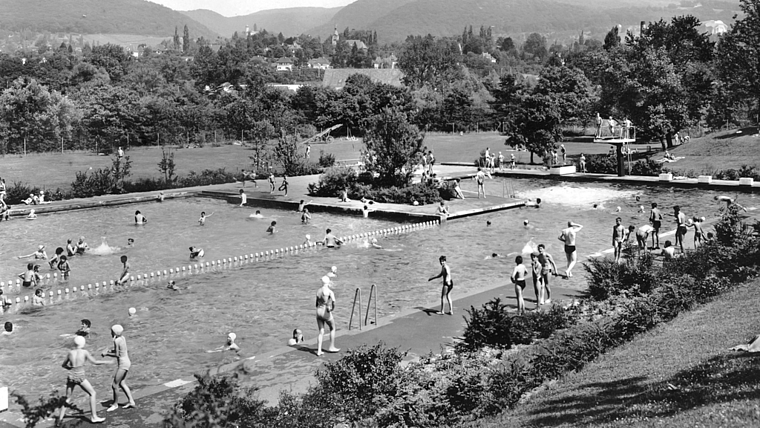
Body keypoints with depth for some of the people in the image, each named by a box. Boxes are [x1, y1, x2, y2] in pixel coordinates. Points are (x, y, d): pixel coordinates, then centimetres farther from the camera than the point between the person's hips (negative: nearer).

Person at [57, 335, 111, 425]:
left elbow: (63, 365, 16)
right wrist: (107, 362, 8)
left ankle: (60, 419, 10)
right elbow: (95, 362, -4)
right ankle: (94, 417, 4)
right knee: (93, 394, 8)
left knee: (68, 399, 17)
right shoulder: (84, 352, -4)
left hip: (71, 377, 4)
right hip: (80, 377, -4)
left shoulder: (70, 353, 6)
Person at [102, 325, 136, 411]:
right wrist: (112, 350, 6)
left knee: (114, 385, 2)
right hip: (127, 362, 9)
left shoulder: (116, 341, -20)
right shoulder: (122, 338, 5)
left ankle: (115, 404, 16)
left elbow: (117, 355, -20)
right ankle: (131, 401, 20)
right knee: (122, 383, 19)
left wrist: (106, 354, -9)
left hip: (122, 365, -9)